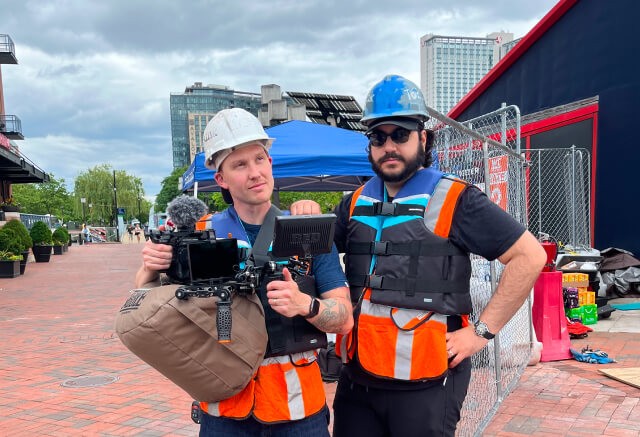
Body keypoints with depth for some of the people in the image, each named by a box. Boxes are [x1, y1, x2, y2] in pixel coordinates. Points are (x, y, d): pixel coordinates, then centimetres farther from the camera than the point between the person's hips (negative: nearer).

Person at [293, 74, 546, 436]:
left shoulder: (455, 200, -6)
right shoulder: (356, 204, 10)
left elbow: (530, 256, -8)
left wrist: (482, 330, -11)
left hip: (425, 382, -5)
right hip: (357, 376, 5)